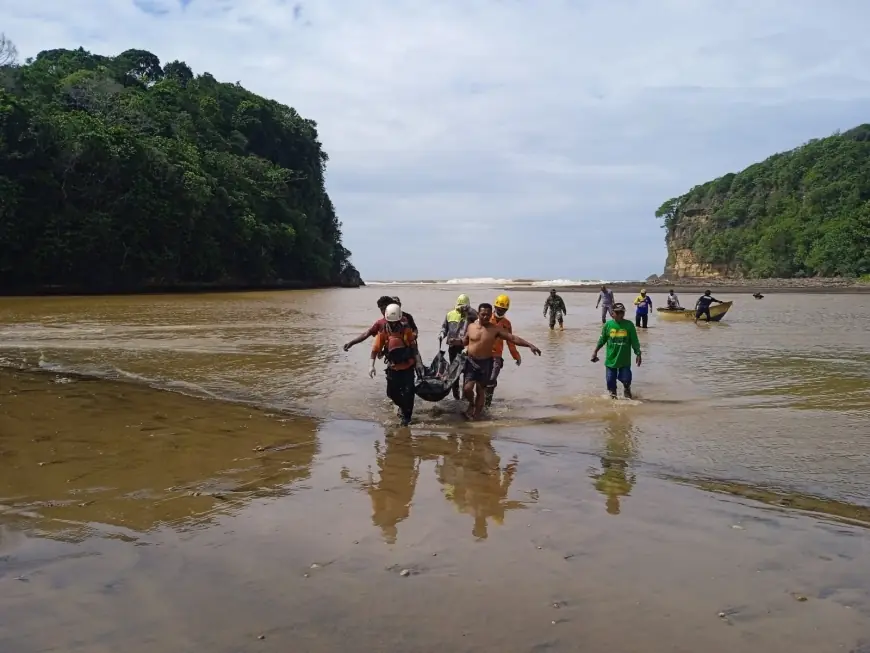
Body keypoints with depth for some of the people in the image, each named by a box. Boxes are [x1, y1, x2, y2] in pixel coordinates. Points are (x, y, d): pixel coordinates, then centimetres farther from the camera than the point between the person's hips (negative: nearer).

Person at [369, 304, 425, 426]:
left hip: (408, 366, -2)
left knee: (408, 391, -6)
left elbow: (414, 347, -3)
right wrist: (372, 365, -13)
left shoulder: (406, 329, -12)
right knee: (392, 392, 9)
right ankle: (403, 406, 38)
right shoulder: (383, 332, -10)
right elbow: (375, 349, -7)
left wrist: (418, 362, -2)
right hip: (393, 367, 2)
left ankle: (406, 415, 9)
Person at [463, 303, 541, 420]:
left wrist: (529, 345, -19)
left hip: (486, 363, -1)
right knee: (467, 388, -10)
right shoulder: (471, 327, 0)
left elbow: (512, 338, -11)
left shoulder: (495, 329, -6)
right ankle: (472, 403, 24)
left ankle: (476, 414, 23)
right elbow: (465, 341, 17)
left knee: (481, 390, 7)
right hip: (471, 362, 1)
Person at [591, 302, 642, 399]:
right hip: (611, 359, 1)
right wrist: (595, 352, 5)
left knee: (626, 379, 4)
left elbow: (635, 342, -2)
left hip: (625, 359, -1)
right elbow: (602, 340, 5)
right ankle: (612, 394, 30)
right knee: (610, 380, 7)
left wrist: (638, 354, -2)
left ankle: (626, 389, 37)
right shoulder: (608, 324, -4)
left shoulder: (629, 325, -7)